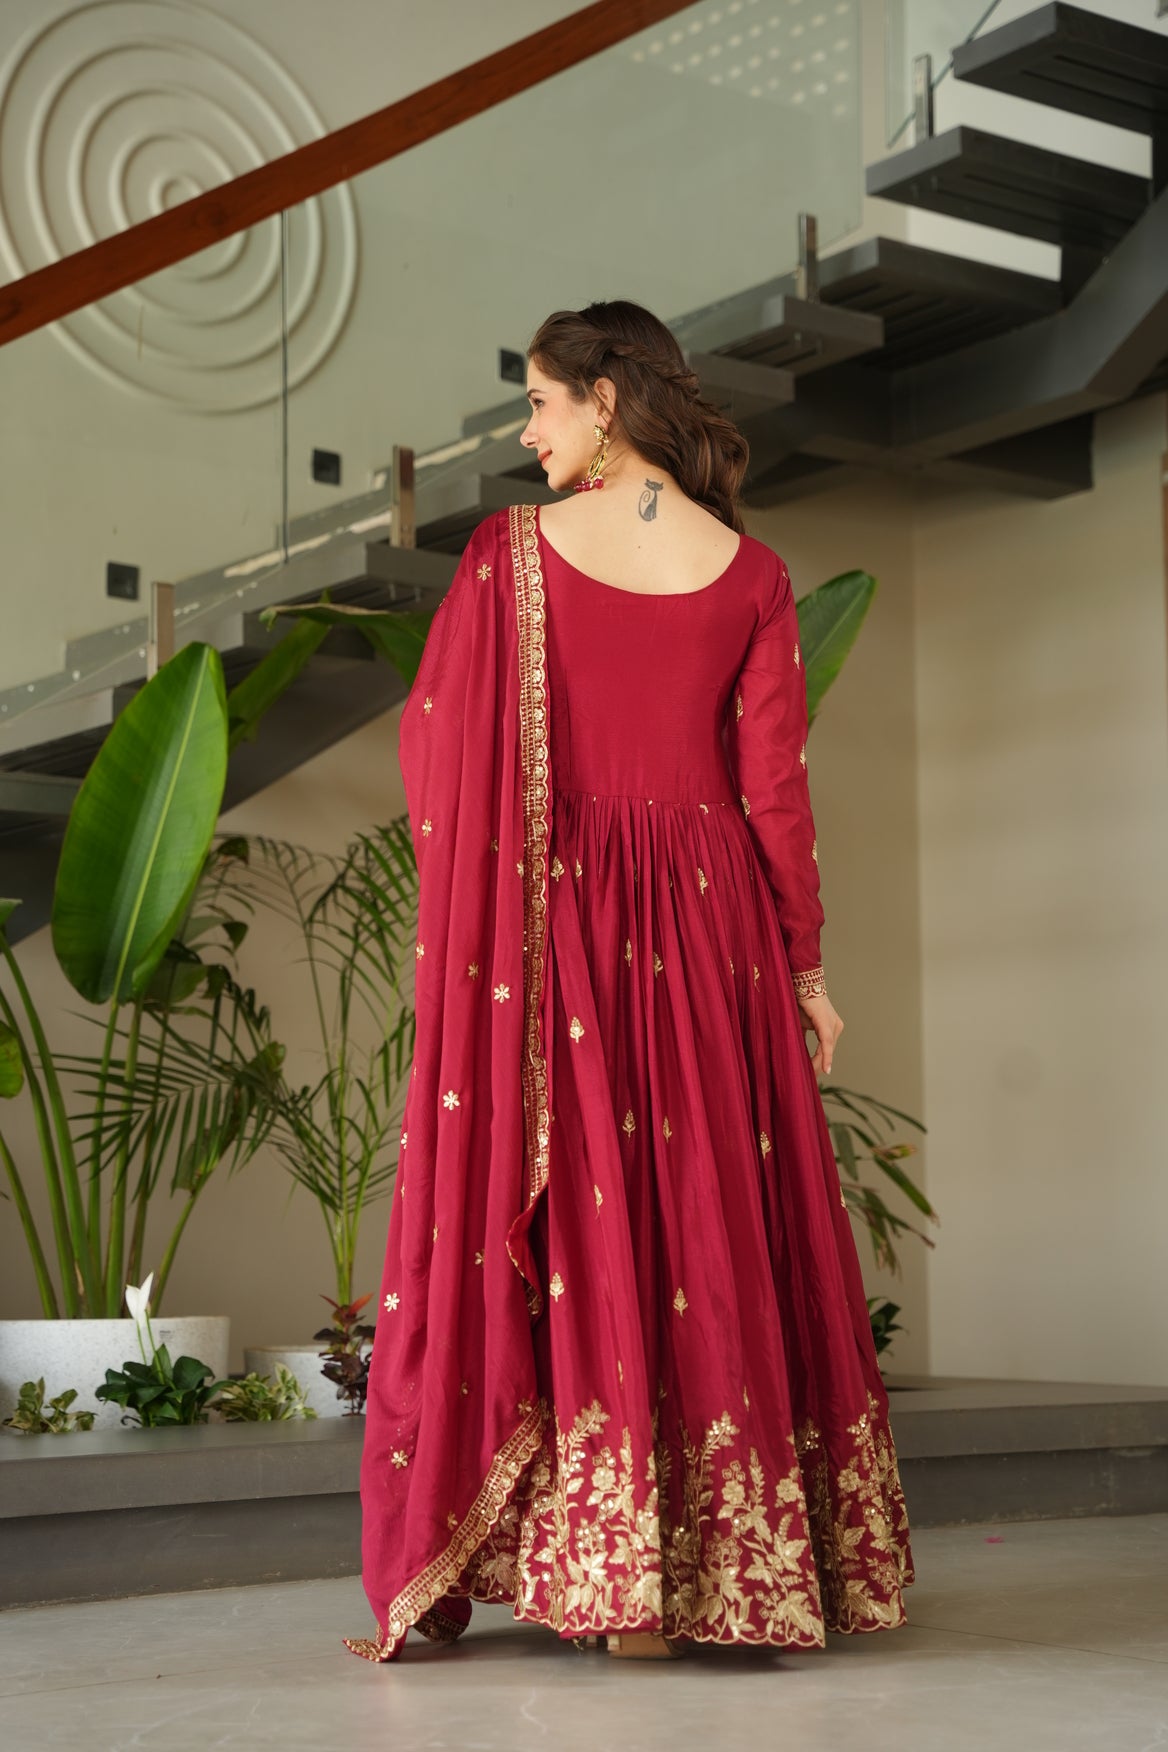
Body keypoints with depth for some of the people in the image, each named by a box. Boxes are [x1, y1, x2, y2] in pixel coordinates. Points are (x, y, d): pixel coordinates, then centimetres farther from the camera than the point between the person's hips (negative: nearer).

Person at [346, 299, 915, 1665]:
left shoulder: (510, 551, -3)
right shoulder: (750, 573, 2)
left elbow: (432, 742, 0)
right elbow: (775, 784, 0)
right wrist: (805, 964, 7)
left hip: (549, 927, -2)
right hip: (707, 928, 2)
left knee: (551, 1219, 4)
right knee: (708, 1222, 7)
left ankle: (587, 1571, 5)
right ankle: (721, 1576, 10)